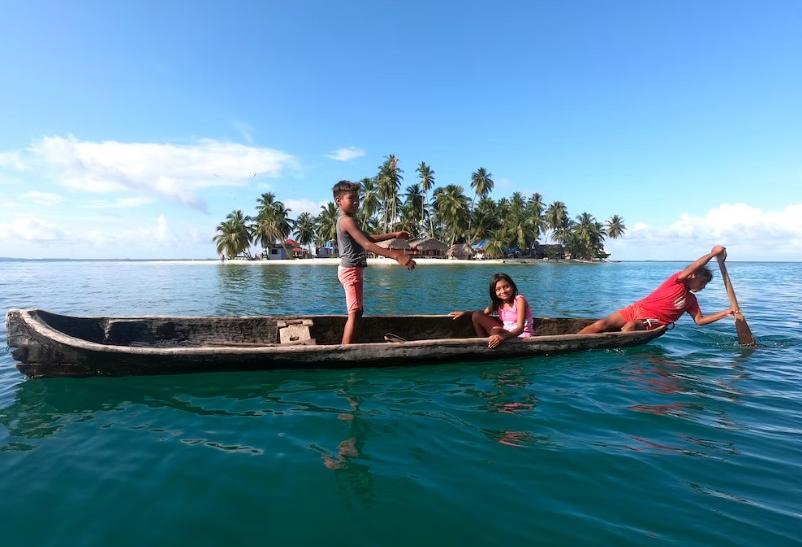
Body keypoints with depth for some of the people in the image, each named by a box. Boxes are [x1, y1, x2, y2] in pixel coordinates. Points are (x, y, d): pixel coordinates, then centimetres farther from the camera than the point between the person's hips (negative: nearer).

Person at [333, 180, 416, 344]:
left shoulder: (344, 220, 15)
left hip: (351, 270, 11)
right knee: (355, 313, -12)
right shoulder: (348, 220, -17)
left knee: (356, 312, 16)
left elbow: (369, 238, 21)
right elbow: (367, 245, -29)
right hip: (352, 270, -11)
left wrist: (394, 235, 15)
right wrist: (396, 255, -35)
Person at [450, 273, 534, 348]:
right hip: (506, 333, 7)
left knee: (496, 330, -37)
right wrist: (464, 313, 2)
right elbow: (484, 312, 18)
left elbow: (520, 328, -26)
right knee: (477, 315, -3)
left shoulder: (519, 300, -16)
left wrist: (503, 337, -44)